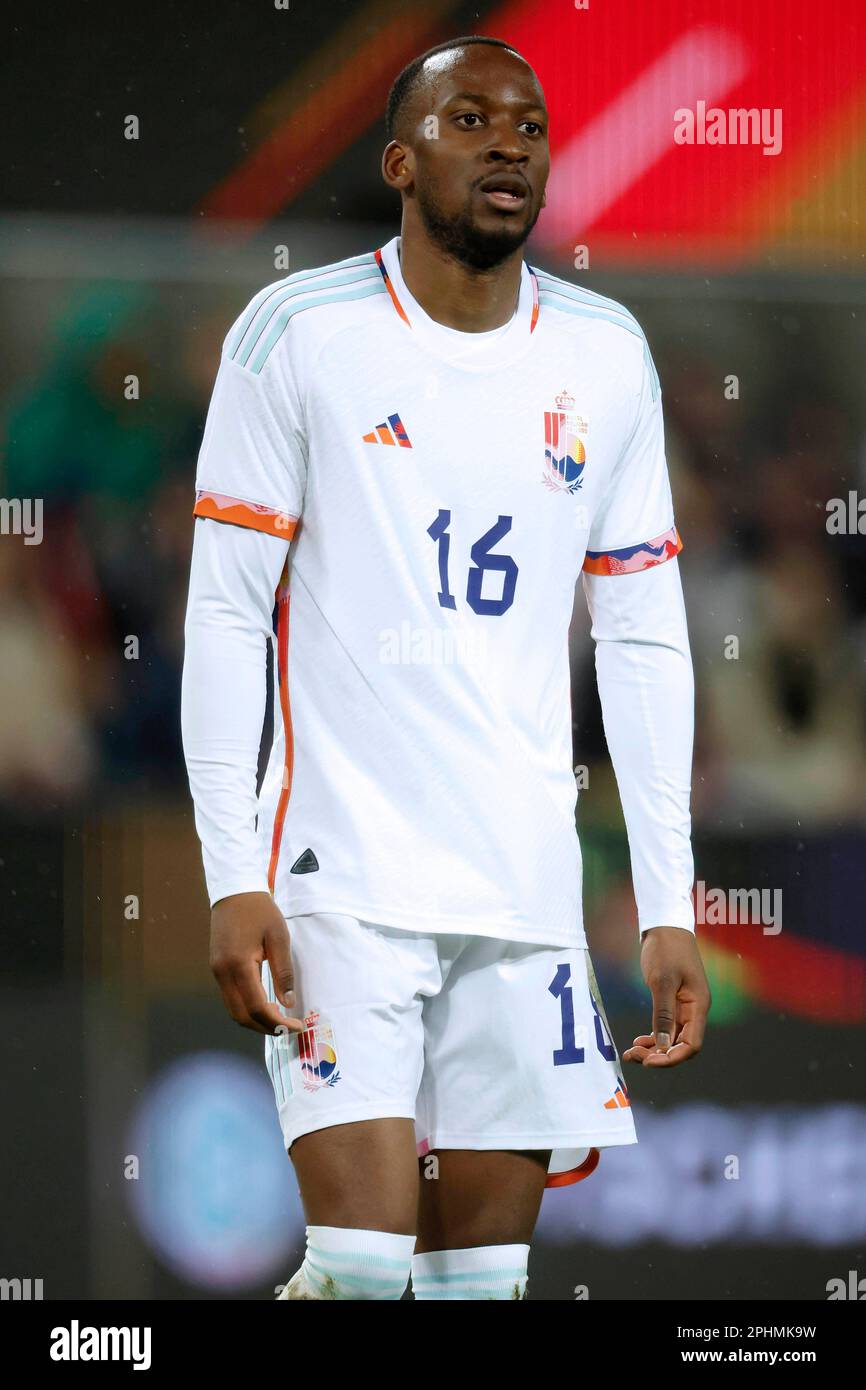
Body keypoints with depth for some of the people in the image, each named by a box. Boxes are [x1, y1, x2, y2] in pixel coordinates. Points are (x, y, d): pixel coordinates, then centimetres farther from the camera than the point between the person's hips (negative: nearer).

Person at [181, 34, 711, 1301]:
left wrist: (668, 908, 6)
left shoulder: (605, 357, 8)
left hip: (526, 886, 4)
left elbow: (643, 641, 11)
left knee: (482, 1267, 3)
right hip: (343, 872, -4)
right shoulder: (301, 333, -2)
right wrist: (233, 879, -11)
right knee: (365, 1264, -15)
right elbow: (224, 615, -3)